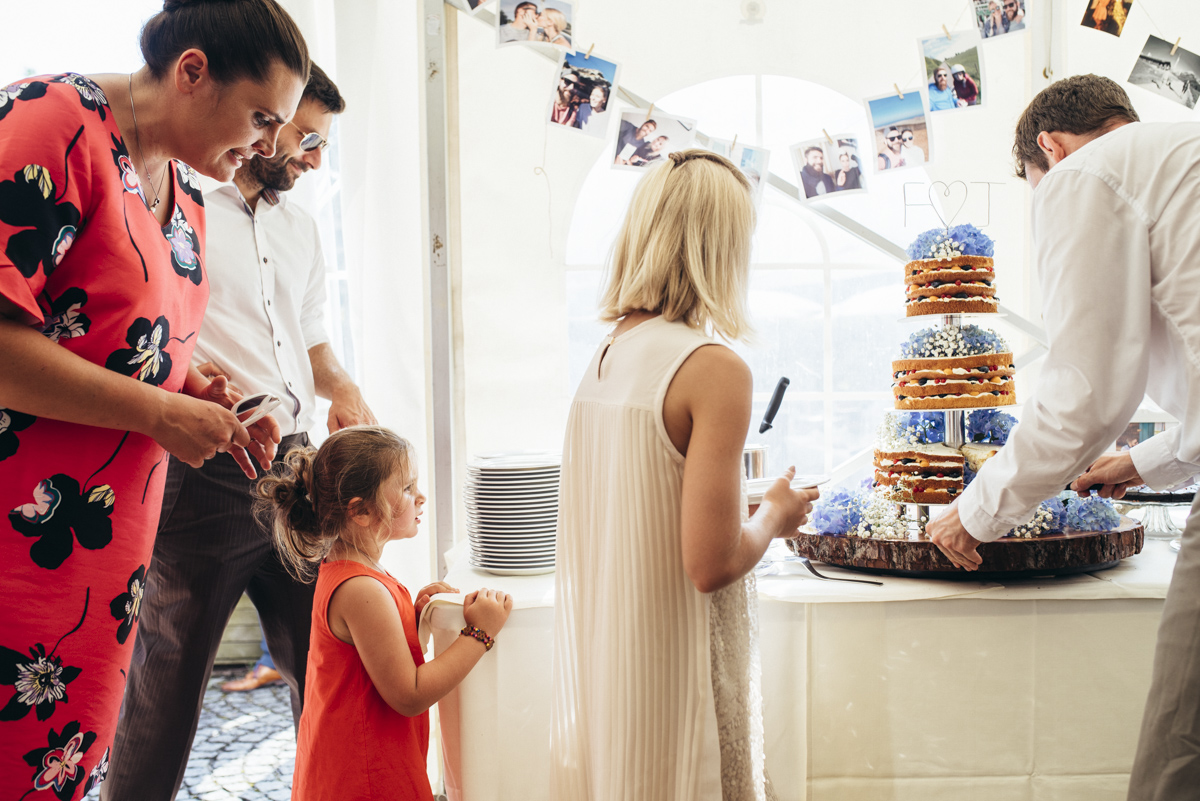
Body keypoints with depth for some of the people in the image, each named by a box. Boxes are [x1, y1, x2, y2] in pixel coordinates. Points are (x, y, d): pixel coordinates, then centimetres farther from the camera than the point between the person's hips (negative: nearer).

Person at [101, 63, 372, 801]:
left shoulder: (301, 228, 21)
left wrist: (344, 387, 7)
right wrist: (181, 369, -22)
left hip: (295, 471, 7)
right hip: (206, 471, -6)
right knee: (170, 666, 4)